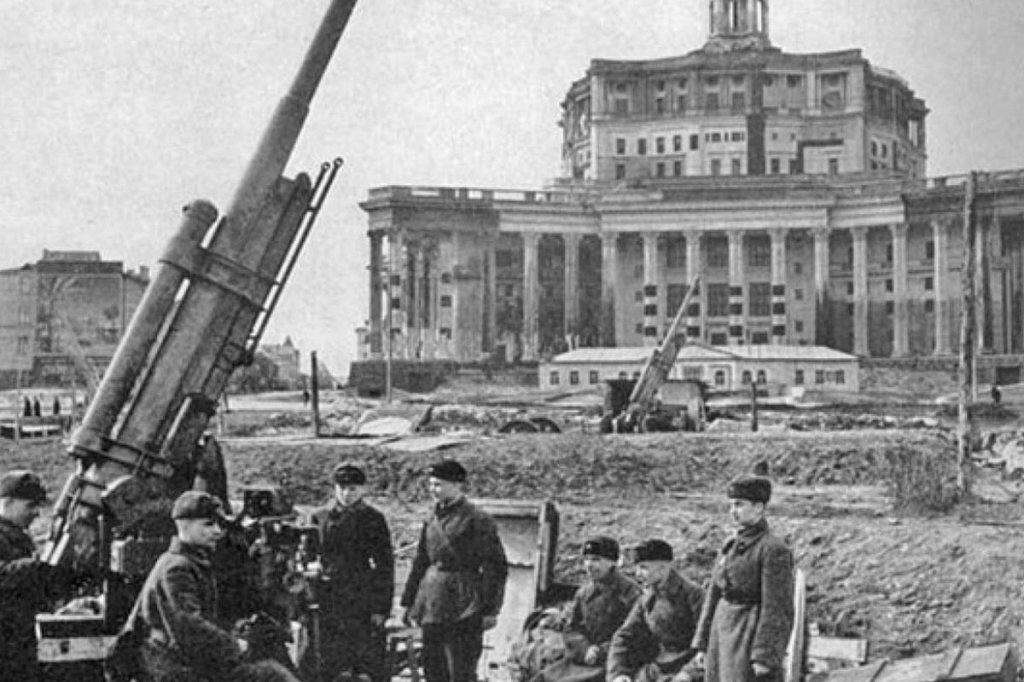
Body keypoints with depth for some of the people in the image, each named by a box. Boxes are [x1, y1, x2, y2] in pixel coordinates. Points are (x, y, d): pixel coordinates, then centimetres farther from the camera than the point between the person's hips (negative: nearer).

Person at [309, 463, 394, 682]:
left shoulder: (373, 520, -1)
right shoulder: (319, 518, 9)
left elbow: (384, 566, -2)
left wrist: (381, 608, -8)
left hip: (363, 604, -3)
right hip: (328, 604, 4)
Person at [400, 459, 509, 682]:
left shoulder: (477, 520, -9)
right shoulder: (433, 519, 11)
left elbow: (497, 567, -9)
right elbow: (421, 562, 18)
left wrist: (491, 610, -12)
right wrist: (407, 601, 17)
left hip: (464, 609, -7)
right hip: (433, 604, 7)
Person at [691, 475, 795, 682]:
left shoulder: (774, 550, -12)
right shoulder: (731, 546, 11)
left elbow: (778, 609, -15)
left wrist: (765, 658, -18)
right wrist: (703, 645, 14)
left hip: (751, 639, -8)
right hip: (723, 634, 8)